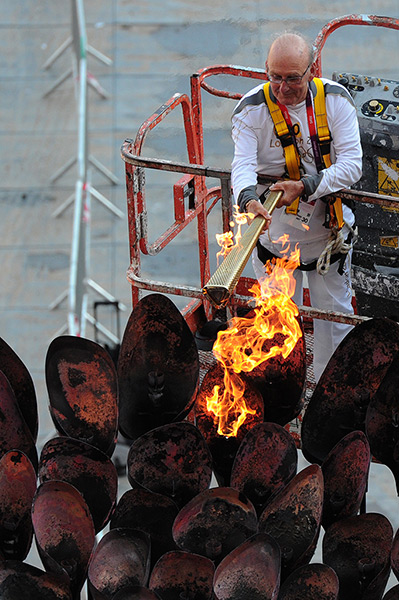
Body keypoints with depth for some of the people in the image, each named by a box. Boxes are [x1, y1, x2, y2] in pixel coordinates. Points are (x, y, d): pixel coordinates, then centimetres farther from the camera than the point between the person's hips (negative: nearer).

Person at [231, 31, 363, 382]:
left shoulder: (335, 100, -12)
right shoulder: (252, 109, -13)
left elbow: (352, 164, -19)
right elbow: (243, 164, -26)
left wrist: (306, 187, -32)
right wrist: (249, 199, -48)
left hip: (328, 229, 1)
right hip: (275, 231, -1)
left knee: (335, 312, 14)